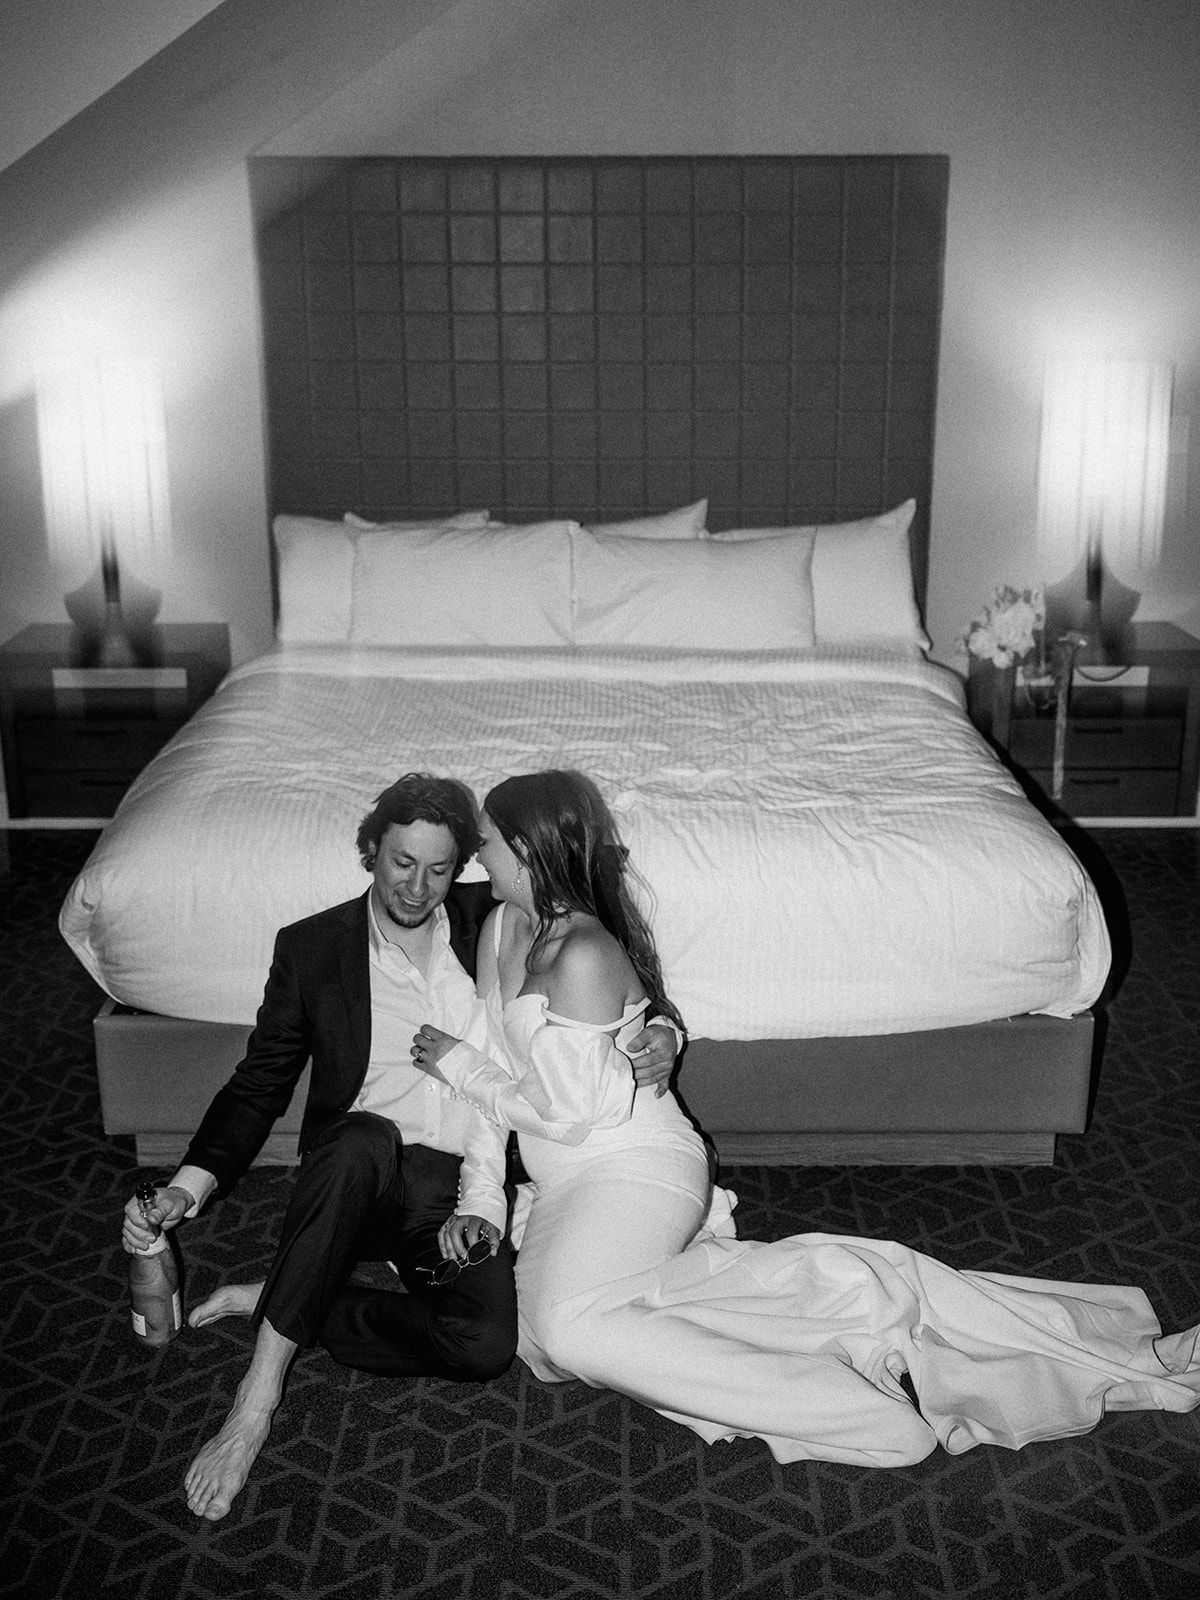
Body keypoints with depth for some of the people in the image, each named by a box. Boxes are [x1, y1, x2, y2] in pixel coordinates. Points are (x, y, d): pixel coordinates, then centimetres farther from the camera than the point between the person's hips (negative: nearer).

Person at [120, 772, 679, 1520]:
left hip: (463, 1188, 2)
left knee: (486, 1344, -28)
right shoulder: (312, 946, 2)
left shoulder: (491, 920, 5)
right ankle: (257, 1400, -33)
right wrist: (185, 1190, -10)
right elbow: (259, 1086, 4)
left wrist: (658, 1031, -8)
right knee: (364, 1138, -39)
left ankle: (275, 1303, -10)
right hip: (360, 1178, -1)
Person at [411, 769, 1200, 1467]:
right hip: (566, 1189, 10)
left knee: (569, 1323, -31)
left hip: (632, 1170, -10)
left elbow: (568, 1115, -17)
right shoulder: (502, 930, 9)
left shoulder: (582, 956, -20)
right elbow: (505, 1080, 14)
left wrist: (458, 1062, -8)